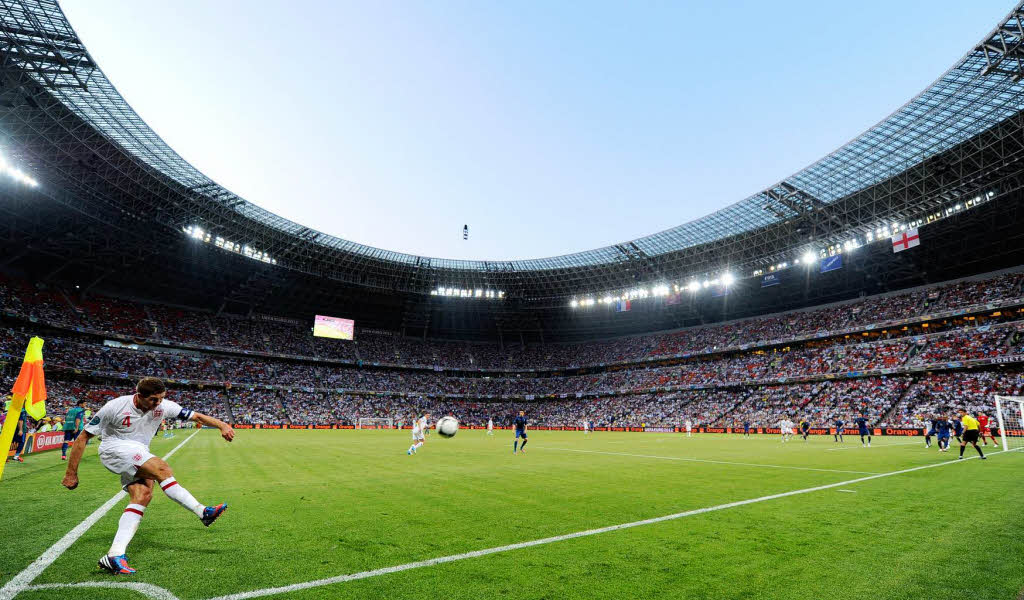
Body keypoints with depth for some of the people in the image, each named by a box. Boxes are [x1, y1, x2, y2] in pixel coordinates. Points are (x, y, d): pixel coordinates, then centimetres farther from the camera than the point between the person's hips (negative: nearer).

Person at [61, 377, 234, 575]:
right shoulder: (115, 407, -17)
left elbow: (195, 416, -8)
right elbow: (83, 437, -9)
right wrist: (71, 473, -8)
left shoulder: (162, 406, -8)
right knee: (162, 468, -28)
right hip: (114, 450, -5)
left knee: (143, 496, -19)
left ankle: (115, 555, -17)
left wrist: (221, 425, -23)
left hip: (139, 456, 6)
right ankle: (203, 512, -29)